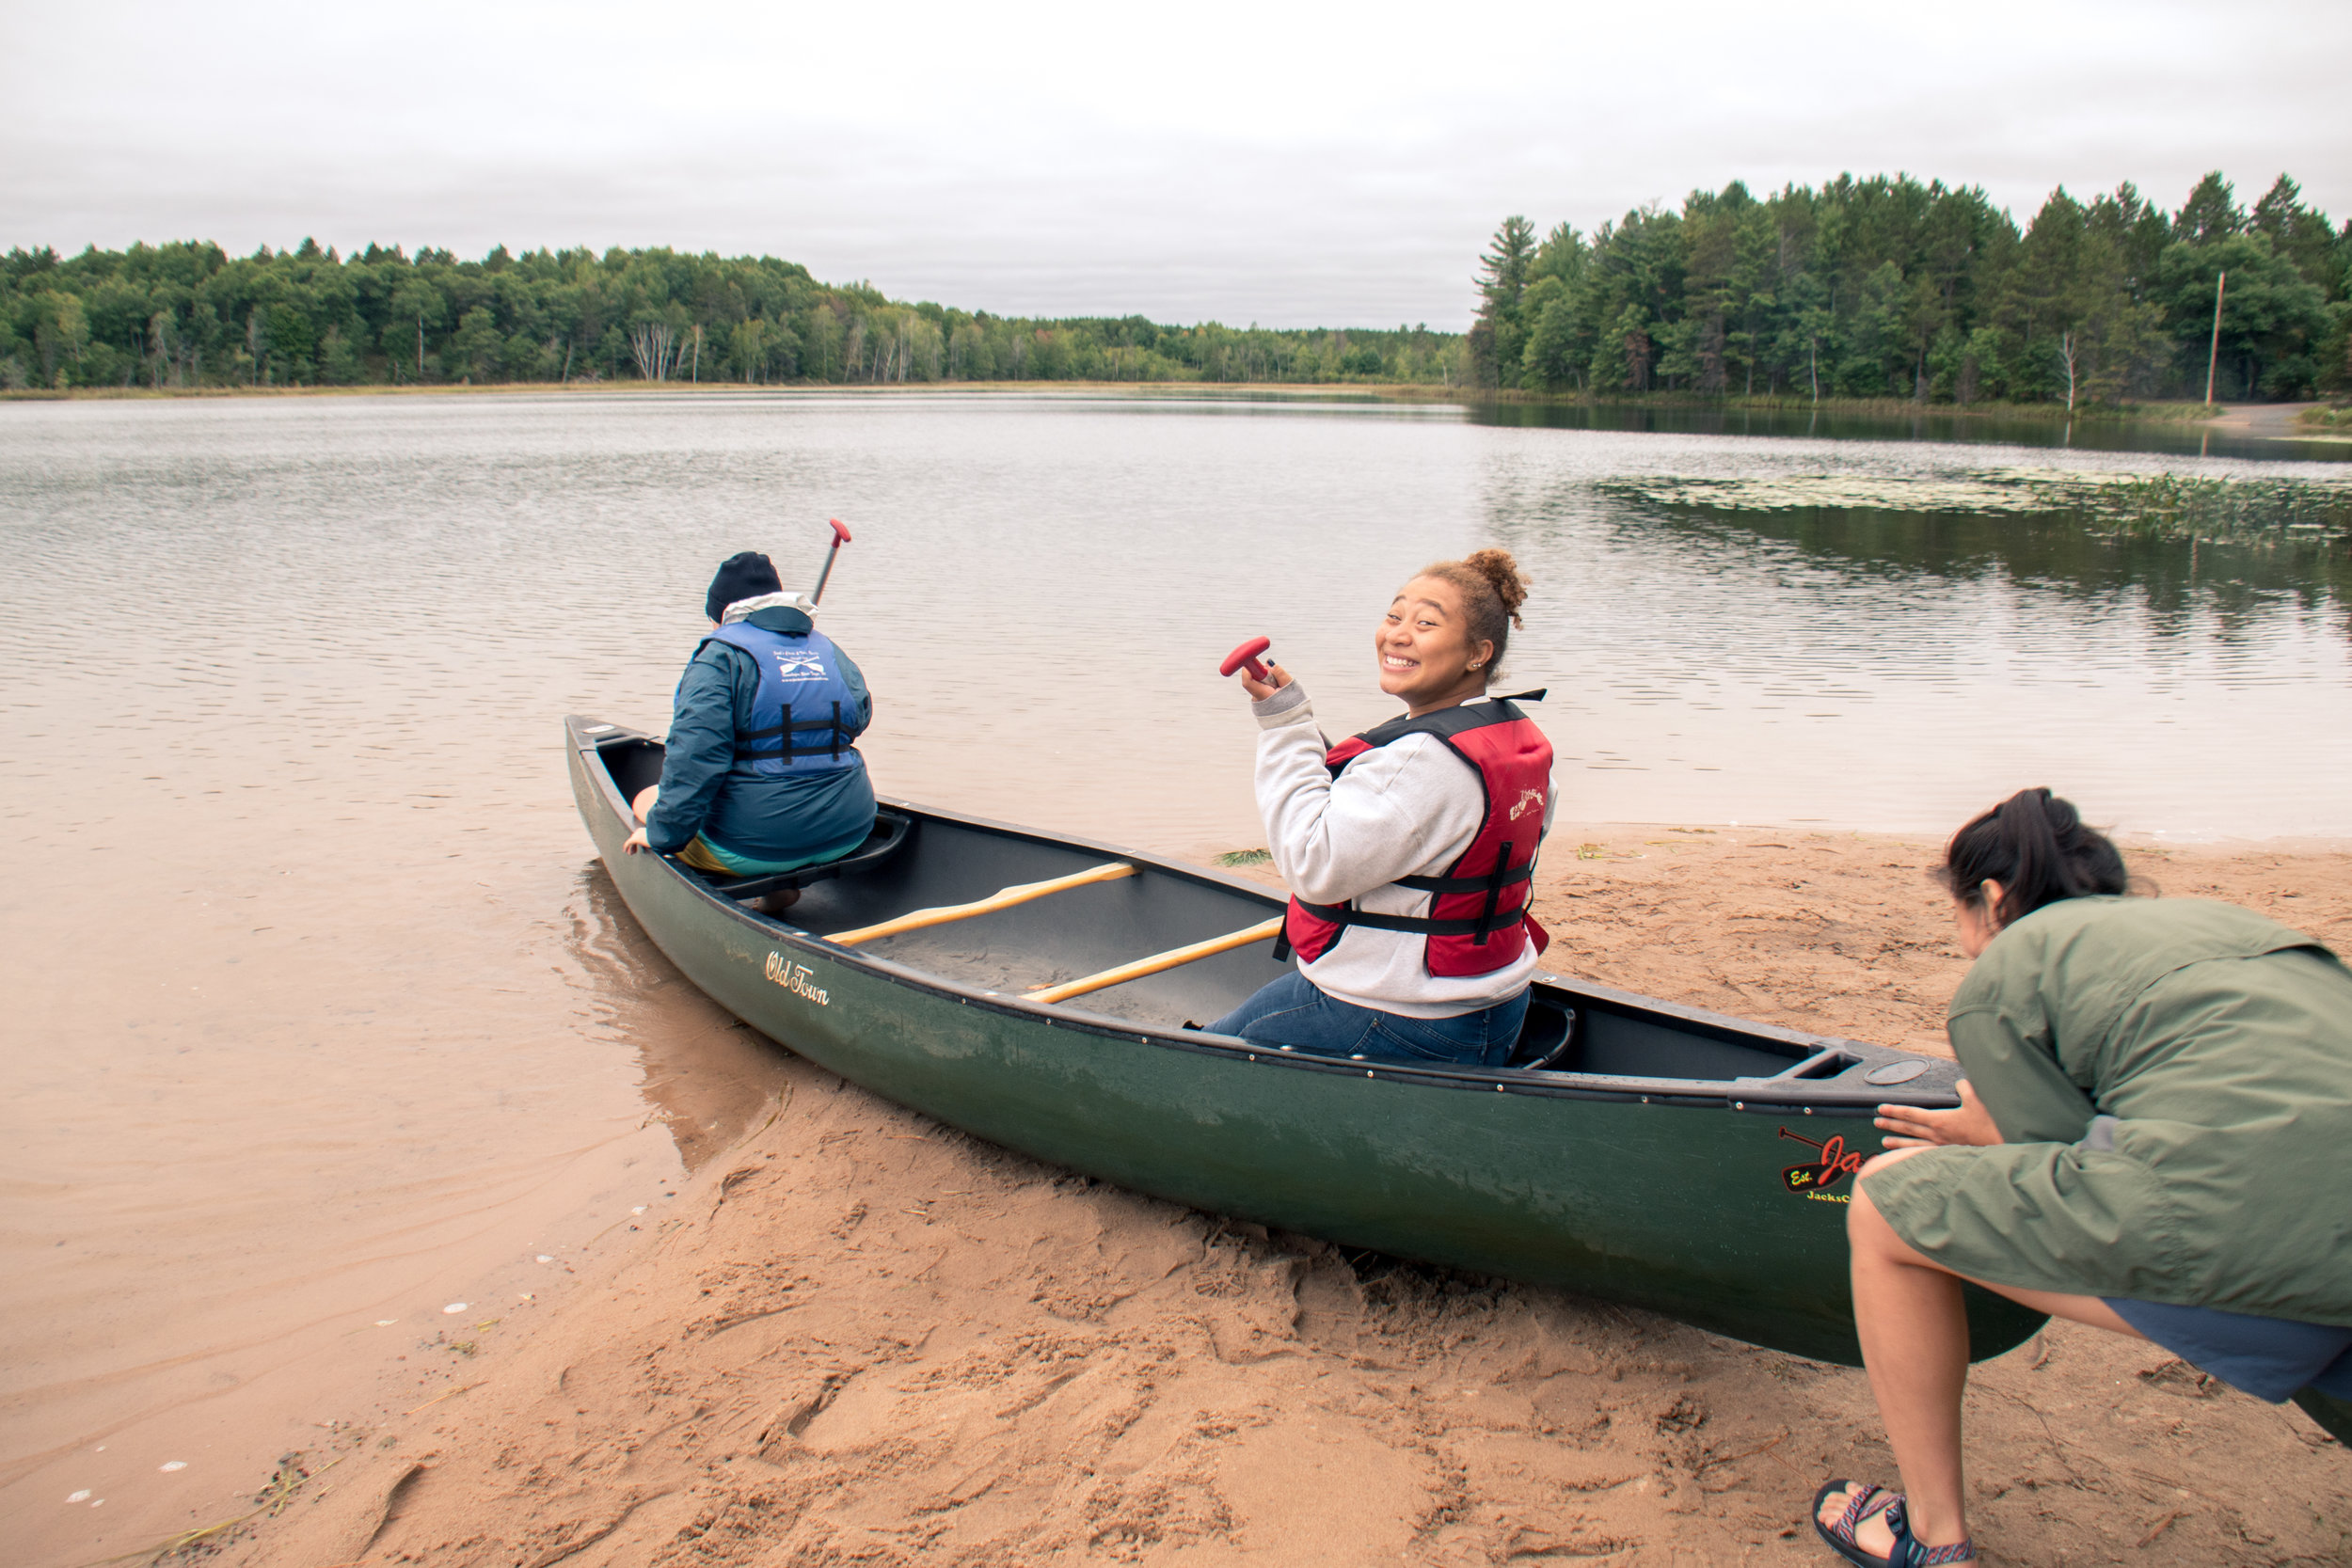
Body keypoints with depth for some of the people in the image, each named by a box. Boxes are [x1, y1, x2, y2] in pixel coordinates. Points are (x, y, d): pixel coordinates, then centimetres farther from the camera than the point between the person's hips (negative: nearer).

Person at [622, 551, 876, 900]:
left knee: (646, 802, 19)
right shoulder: (828, 649, 12)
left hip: (756, 844, -7)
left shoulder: (719, 658, -7)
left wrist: (662, 834, -11)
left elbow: (693, 759, -16)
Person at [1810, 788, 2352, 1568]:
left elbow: (2084, 1202, 6)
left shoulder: (1998, 974, 11)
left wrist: (1991, 1139, 28)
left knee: (1886, 1204, 10)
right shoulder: (2213, 917, 32)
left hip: (2243, 1234, -7)